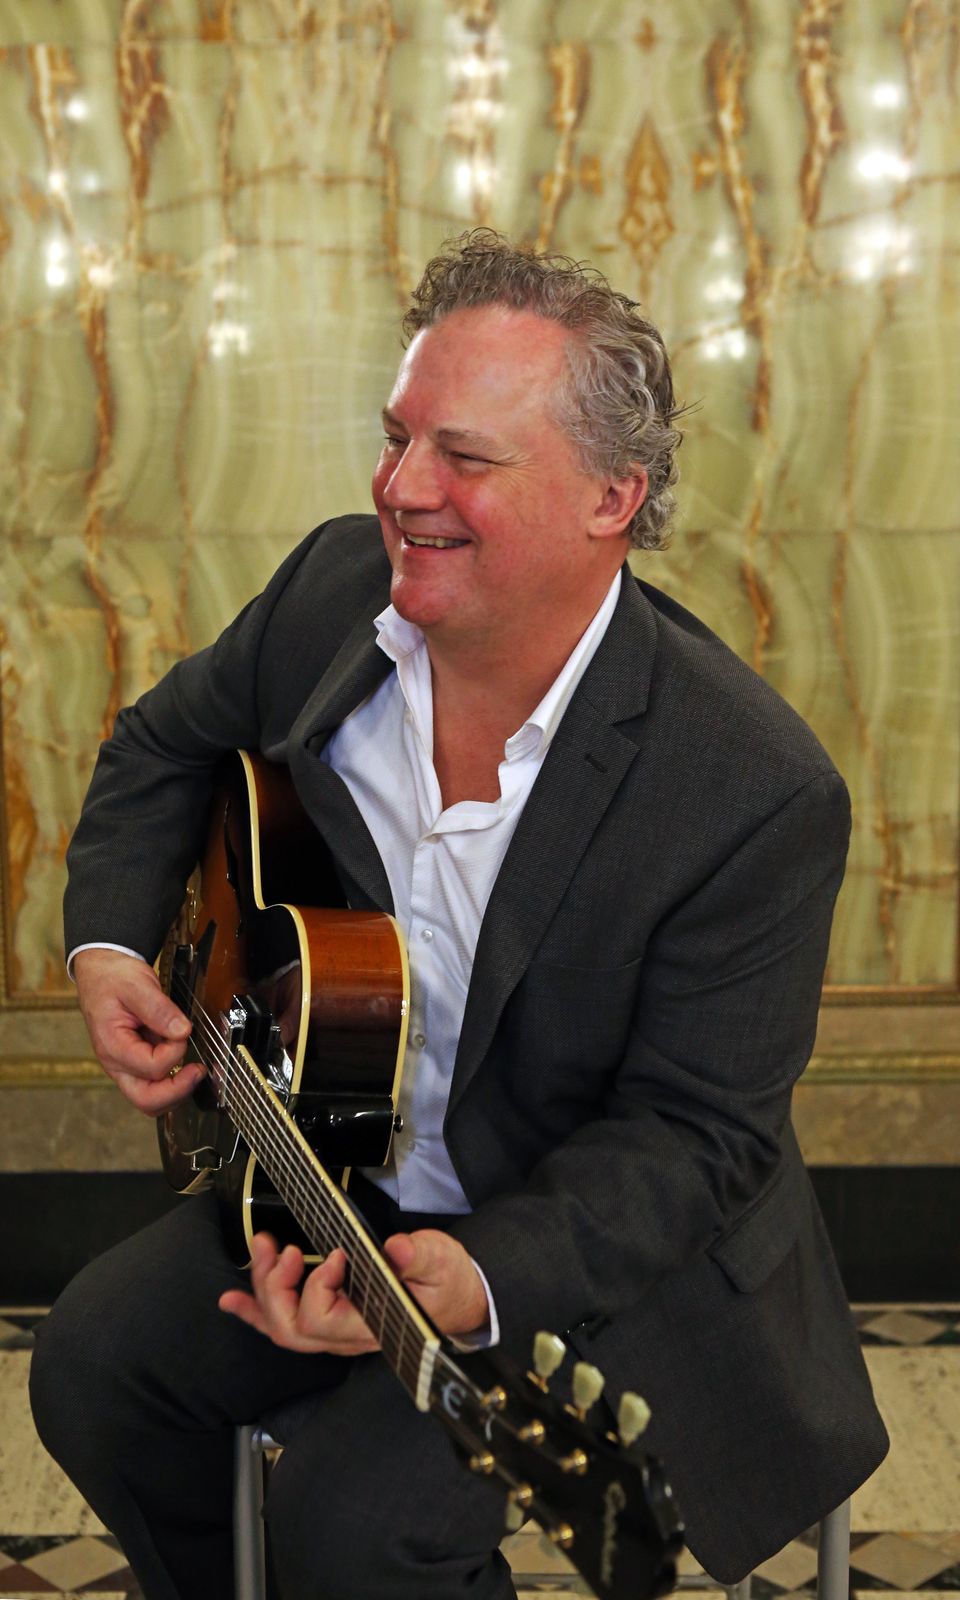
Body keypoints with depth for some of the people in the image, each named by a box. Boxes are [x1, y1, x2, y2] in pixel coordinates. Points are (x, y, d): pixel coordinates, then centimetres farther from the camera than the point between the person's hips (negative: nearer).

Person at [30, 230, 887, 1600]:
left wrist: (476, 1278, -38)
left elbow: (692, 1133, -22)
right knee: (96, 1358, -5)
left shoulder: (758, 792, -28)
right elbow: (168, 745, 11)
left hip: (603, 1245, -6)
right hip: (341, 1169, 6)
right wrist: (109, 943, -5)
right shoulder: (337, 586, -10)